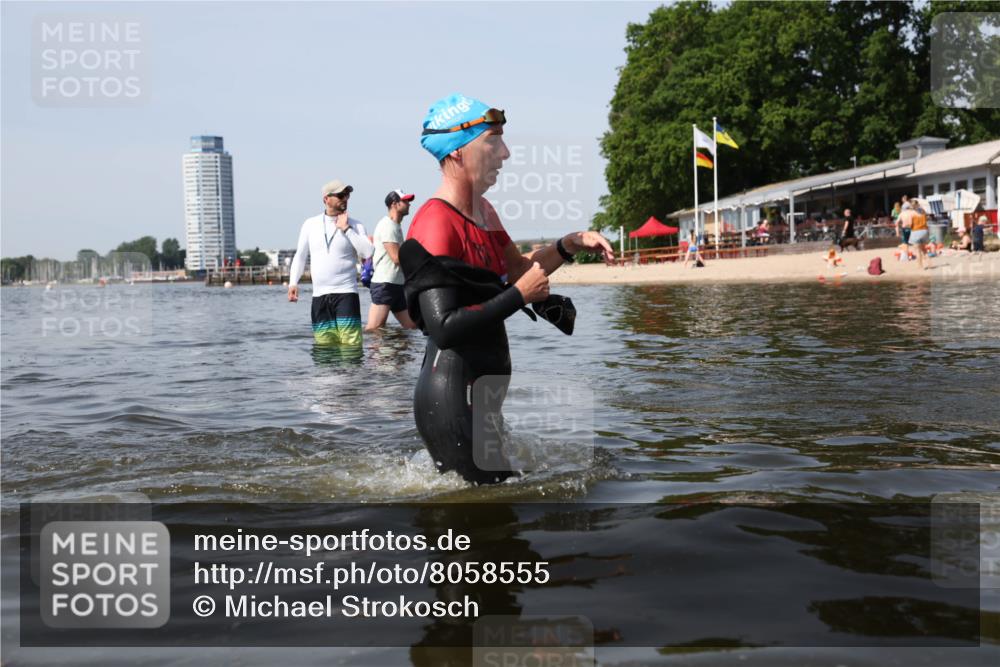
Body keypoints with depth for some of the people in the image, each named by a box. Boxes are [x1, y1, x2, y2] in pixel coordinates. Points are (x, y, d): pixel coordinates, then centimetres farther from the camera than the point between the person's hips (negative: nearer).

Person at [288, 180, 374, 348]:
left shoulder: (355, 225, 4)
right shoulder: (310, 224, 11)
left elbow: (368, 252, -10)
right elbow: (300, 256, 14)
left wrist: (346, 229, -9)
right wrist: (293, 282, 2)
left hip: (346, 292, -3)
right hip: (319, 295, 3)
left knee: (350, 343, -12)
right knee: (324, 344, 5)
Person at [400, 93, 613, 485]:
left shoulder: (483, 213, 12)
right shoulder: (436, 225, -19)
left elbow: (517, 267, 27)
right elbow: (444, 328, -27)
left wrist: (570, 245, 12)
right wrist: (520, 296, -20)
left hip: (481, 394, 10)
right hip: (452, 398, -10)